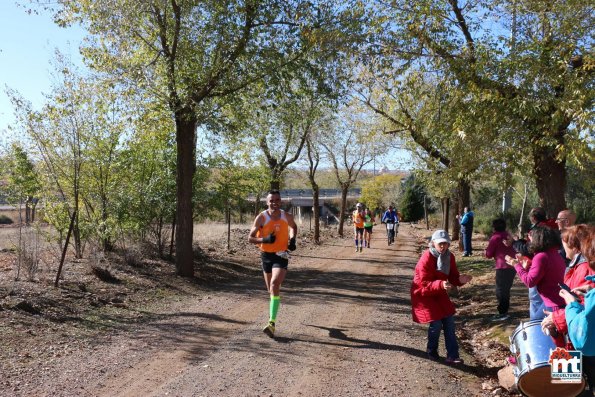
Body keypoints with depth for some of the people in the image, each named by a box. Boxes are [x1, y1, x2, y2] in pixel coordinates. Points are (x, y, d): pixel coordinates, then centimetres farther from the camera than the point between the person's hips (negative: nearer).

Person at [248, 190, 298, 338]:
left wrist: (292, 239, 1)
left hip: (281, 255, -1)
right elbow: (250, 238, -8)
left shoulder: (287, 216, -4)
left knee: (274, 285, -22)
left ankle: (272, 323, -22)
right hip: (266, 255, 2)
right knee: (271, 289, 15)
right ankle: (273, 308, 52)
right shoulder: (261, 218, -11)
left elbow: (293, 227, 19)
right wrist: (265, 239, -25)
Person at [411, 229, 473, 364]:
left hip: (439, 294, 7)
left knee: (449, 322, 1)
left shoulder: (449, 257, -6)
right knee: (436, 324, -8)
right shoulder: (426, 259, -27)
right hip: (424, 295, -7)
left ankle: (452, 355, 8)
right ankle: (432, 352, 19)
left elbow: (453, 276, -2)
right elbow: (424, 284, -28)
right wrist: (441, 284, -44)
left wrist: (460, 279, -25)